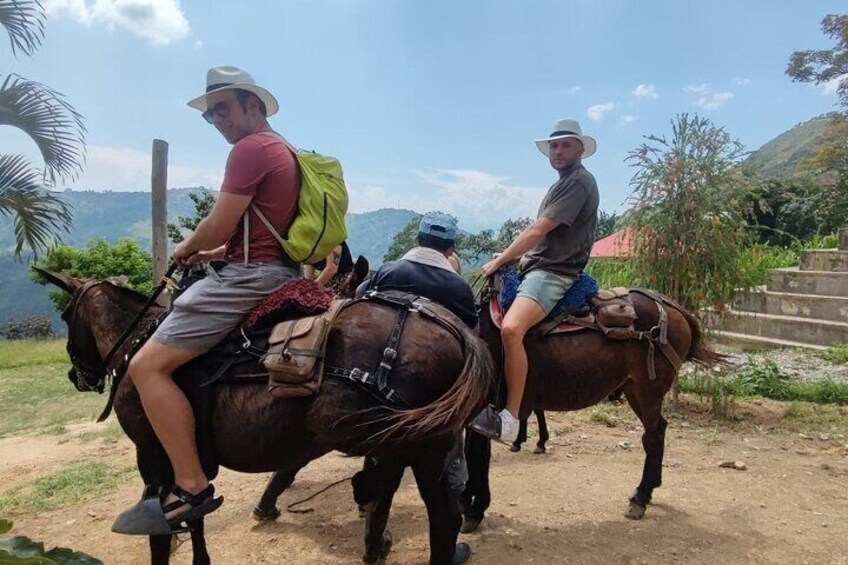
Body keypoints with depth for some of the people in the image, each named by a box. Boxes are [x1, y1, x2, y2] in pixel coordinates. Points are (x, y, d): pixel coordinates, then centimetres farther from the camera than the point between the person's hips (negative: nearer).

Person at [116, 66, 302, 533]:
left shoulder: (250, 148, -11)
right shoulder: (284, 151, 21)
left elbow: (217, 228, -16)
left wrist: (186, 248, 5)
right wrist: (213, 251, 20)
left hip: (252, 276, -11)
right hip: (279, 271, 11)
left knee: (148, 366, -14)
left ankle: (192, 487, -12)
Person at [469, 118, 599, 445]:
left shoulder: (579, 181, -9)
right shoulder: (562, 184, 22)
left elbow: (539, 230, -16)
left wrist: (500, 261, -11)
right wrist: (508, 257, 12)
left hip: (554, 273, -11)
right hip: (534, 267, 11)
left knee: (510, 327, -34)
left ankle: (510, 420, -30)